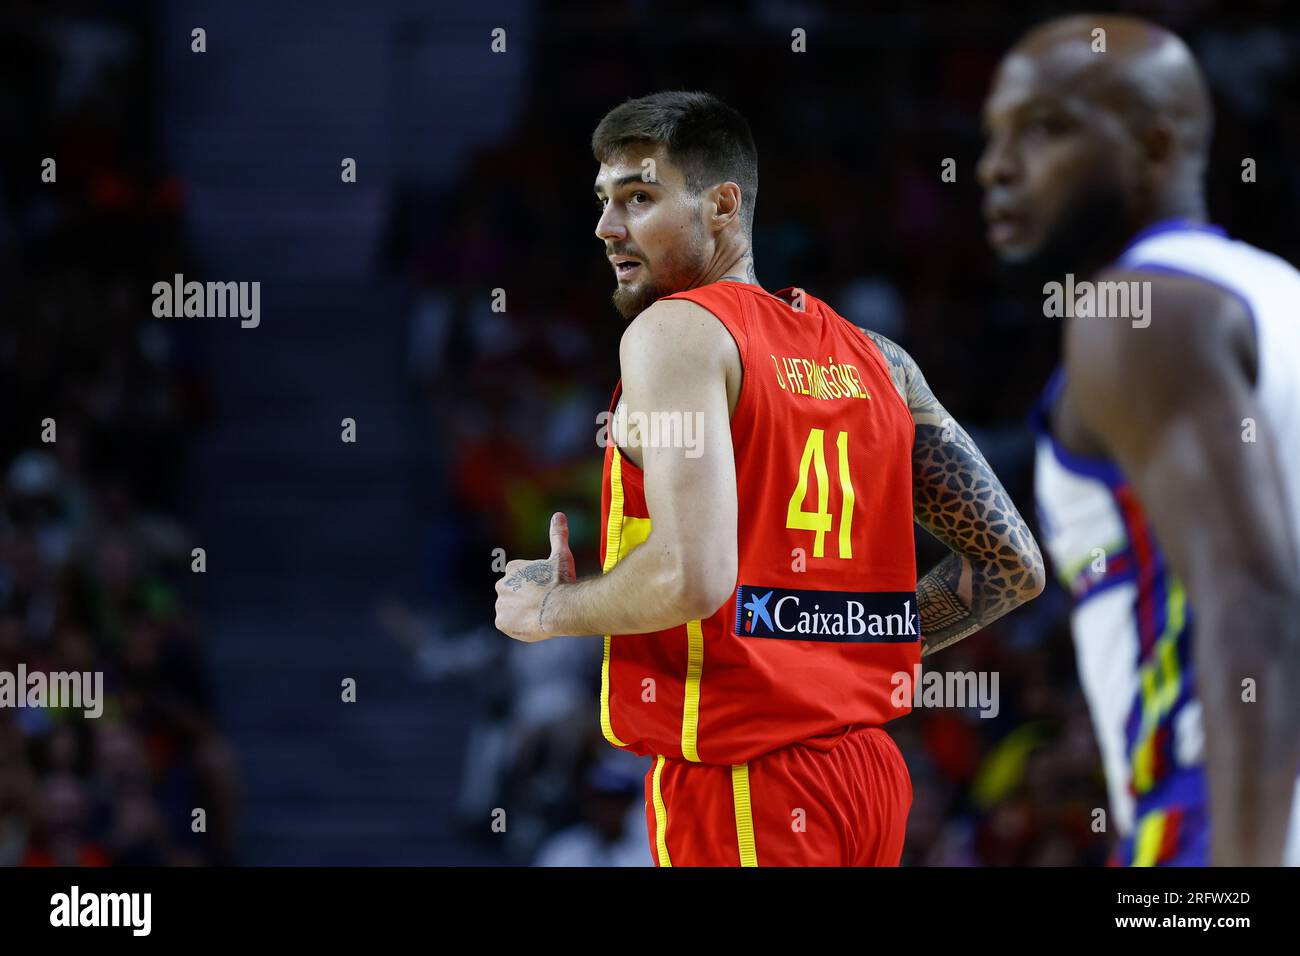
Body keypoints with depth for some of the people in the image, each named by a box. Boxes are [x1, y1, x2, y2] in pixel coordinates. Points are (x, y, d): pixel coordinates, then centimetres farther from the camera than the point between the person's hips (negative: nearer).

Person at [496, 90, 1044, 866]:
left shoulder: (674, 330, -9)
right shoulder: (876, 358, 14)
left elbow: (691, 576, -23)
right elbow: (1014, 567, 14)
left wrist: (548, 612, -5)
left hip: (744, 780, -8)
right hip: (871, 771, 8)